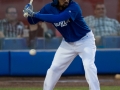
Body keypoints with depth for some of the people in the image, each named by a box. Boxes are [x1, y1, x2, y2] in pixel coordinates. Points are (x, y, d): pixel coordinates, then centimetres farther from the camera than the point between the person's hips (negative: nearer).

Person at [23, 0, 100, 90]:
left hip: (85, 40, -5)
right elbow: (33, 21, -6)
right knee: (54, 68, 4)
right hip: (68, 43, 5)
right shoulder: (49, 8, -14)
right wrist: (29, 13, -29)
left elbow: (58, 18, -44)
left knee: (89, 65, -23)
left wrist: (35, 14, -44)